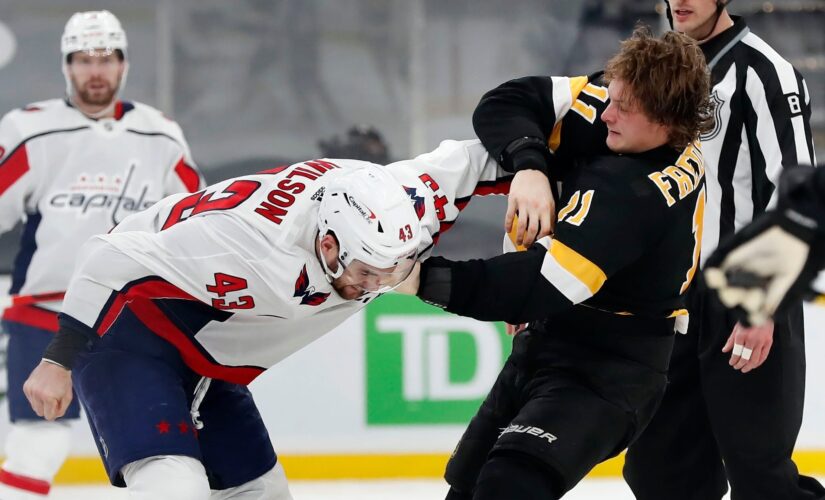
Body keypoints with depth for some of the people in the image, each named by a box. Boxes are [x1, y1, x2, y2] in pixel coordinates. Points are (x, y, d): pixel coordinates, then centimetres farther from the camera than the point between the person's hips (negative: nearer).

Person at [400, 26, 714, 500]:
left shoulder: (635, 193, -30)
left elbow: (543, 285, -37)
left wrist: (427, 278, -38)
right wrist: (528, 165, -17)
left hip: (604, 377, -10)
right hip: (546, 350, 10)